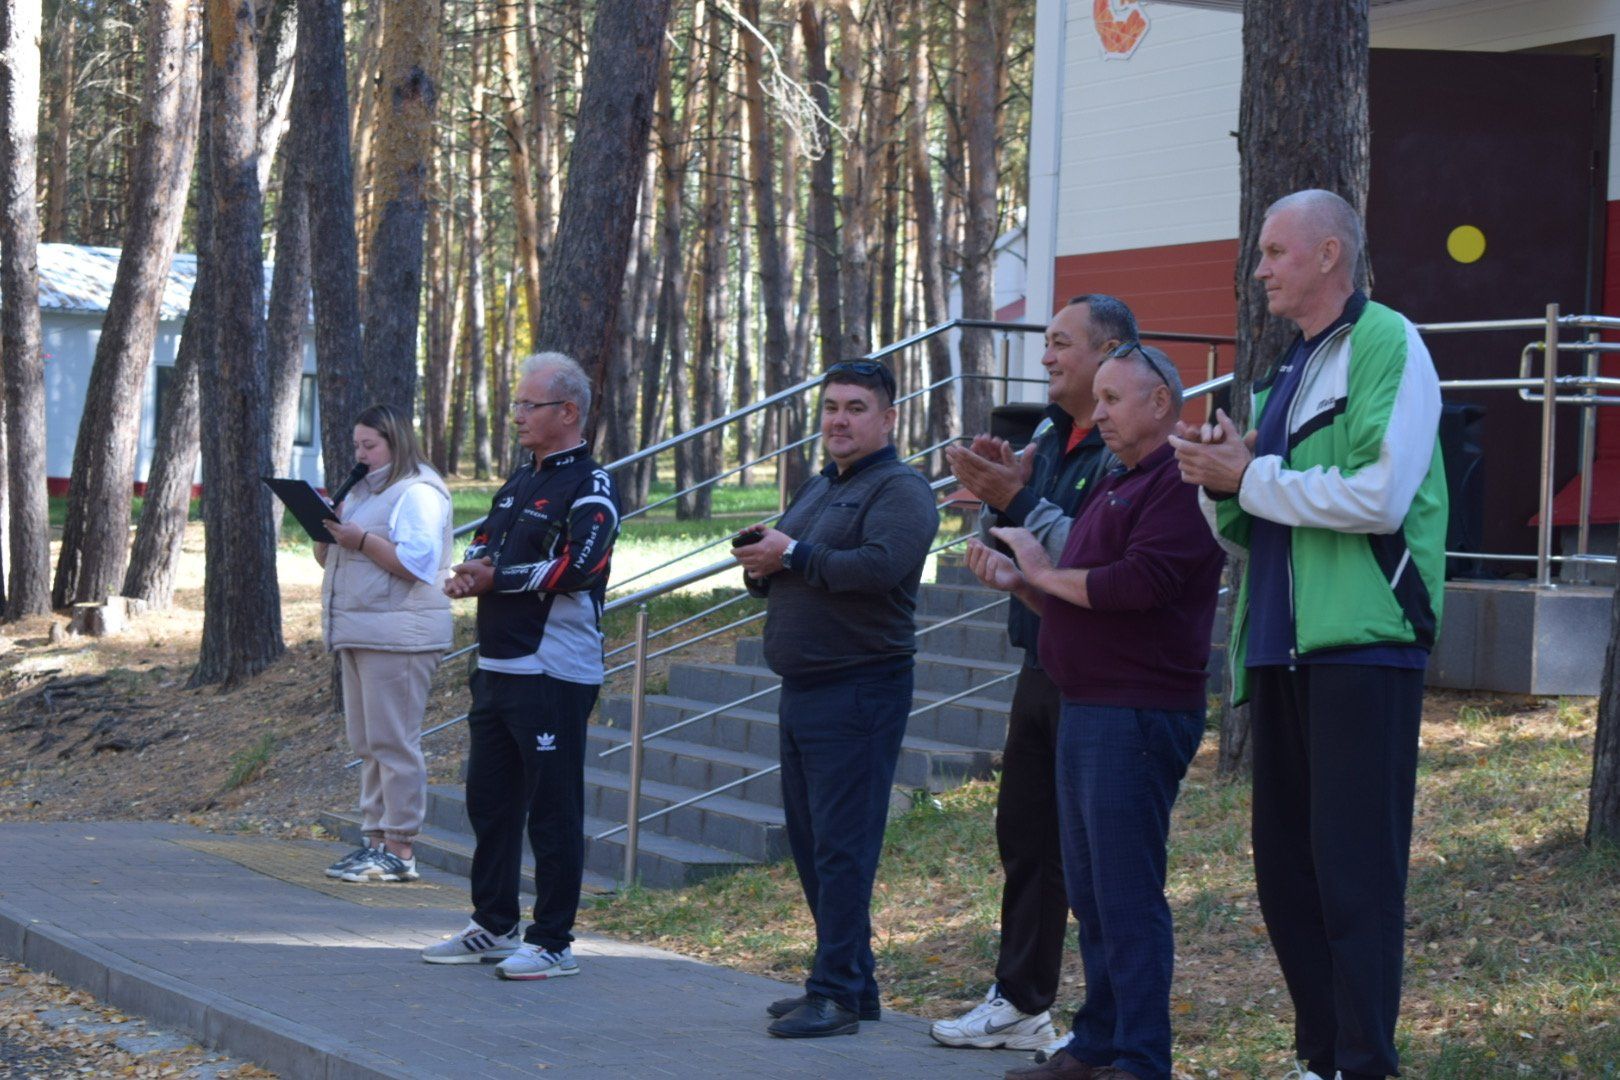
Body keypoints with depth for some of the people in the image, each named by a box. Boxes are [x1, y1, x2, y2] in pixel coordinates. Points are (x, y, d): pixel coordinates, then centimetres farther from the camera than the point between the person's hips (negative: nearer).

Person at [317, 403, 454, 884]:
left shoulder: (418, 493, -9)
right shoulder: (362, 492, 21)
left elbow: (417, 563, -19)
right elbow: (328, 559, 24)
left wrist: (361, 540, -19)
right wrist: (328, 529, 4)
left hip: (398, 634, -10)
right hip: (358, 634, 10)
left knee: (393, 743, -9)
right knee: (367, 743, 10)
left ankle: (399, 849, -8)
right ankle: (375, 839, 14)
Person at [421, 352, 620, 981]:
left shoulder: (590, 488, -10)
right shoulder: (520, 481, 19)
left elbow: (576, 567, -23)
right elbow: (485, 545, 22)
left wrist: (494, 578, -13)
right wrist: (472, 569, -3)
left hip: (554, 674, -9)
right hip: (497, 665, 9)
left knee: (553, 811, -4)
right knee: (489, 801, 16)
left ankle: (553, 943, 1)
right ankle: (493, 926, 27)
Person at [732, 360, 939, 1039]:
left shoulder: (900, 490, -10)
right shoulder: (818, 488, 20)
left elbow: (882, 565, -26)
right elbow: (778, 569, 24)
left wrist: (793, 556, -18)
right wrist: (759, 562, 0)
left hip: (859, 693, -10)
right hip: (802, 691, 10)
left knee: (841, 846, -10)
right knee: (809, 840, 13)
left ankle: (839, 993, -7)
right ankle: (848, 981, 21)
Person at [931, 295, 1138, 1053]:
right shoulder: (1047, 439, 14)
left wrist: (1019, 500, -21)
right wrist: (996, 498, -4)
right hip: (1041, 669, 9)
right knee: (1024, 835, 15)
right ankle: (1021, 1004, 25)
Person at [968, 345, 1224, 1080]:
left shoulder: (1177, 483, -12)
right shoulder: (1115, 487, 22)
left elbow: (1141, 583, -25)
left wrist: (1046, 575, -11)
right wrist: (1018, 582, 8)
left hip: (1138, 715, -10)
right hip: (1086, 710, 11)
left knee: (1127, 894, -9)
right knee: (1090, 893, 14)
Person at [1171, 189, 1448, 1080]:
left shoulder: (1388, 346, -6)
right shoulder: (1288, 372, 21)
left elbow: (1380, 497, -19)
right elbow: (1244, 528, 24)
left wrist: (1251, 477, -11)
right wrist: (1221, 482, 2)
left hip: (1361, 641, -9)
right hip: (1280, 647, 9)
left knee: (1355, 871, -8)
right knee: (1286, 870, 10)